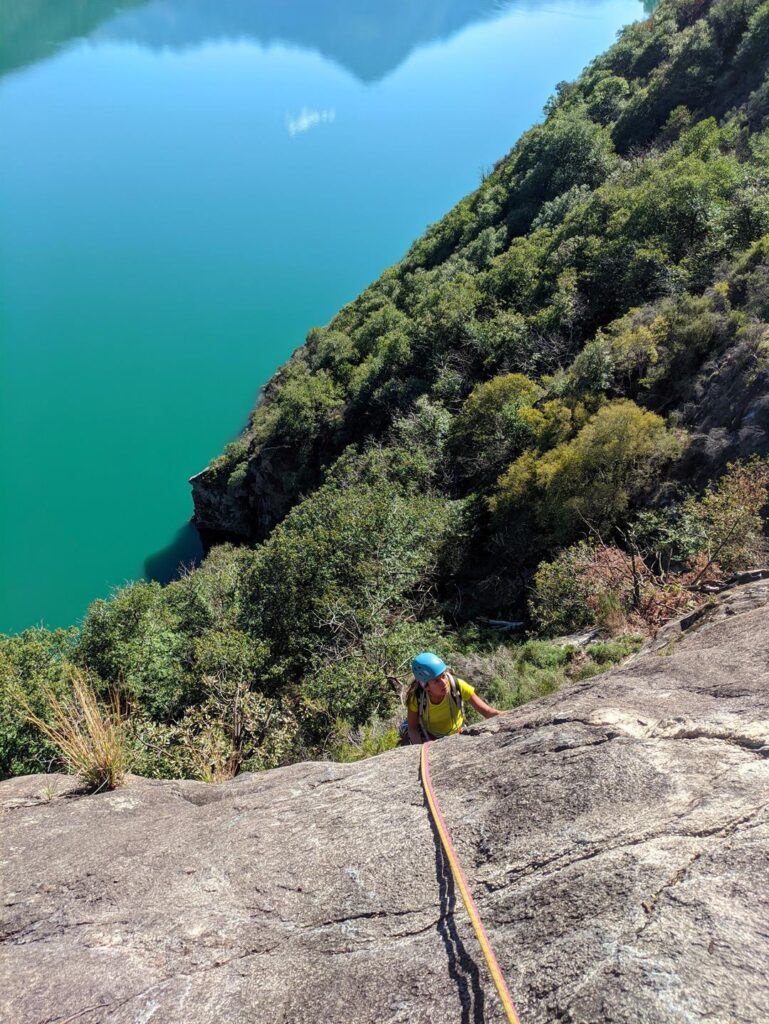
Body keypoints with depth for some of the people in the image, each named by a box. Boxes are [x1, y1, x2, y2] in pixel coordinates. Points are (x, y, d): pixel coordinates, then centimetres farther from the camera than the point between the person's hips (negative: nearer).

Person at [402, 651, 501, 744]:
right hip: (428, 739, -2)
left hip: (455, 736, 2)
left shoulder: (458, 686, -33)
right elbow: (412, 728, -20)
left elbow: (487, 711, -29)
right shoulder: (416, 697, -33)